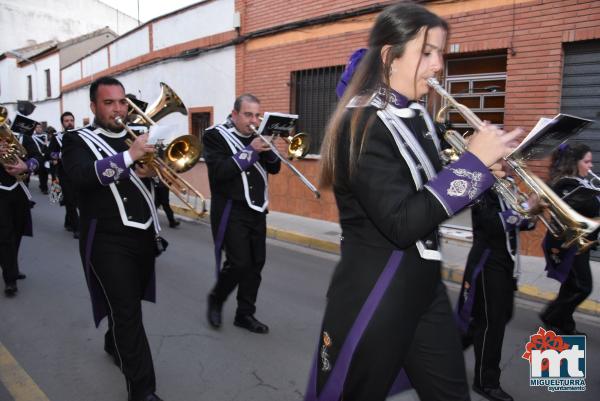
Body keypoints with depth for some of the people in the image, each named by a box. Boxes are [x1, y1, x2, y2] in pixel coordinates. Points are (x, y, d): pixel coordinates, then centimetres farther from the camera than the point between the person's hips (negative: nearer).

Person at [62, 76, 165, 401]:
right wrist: (128, 156, -31)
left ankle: (115, 344, 48)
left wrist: (149, 171, -13)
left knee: (130, 302, 21)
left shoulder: (136, 136, 12)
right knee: (126, 310, -8)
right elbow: (81, 177, -22)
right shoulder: (78, 140, -3)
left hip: (144, 235, 6)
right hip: (108, 240, -5)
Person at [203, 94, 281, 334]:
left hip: (257, 210, 6)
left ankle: (245, 314, 19)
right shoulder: (216, 136, -6)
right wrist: (250, 151, -20)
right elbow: (218, 172, -20)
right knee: (239, 263, -10)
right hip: (231, 210, -6)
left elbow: (274, 168, 10)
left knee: (256, 264, 6)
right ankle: (215, 299, 18)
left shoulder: (256, 137, 11)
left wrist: (267, 150, -10)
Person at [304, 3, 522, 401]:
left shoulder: (418, 117, 7)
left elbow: (433, 194, 12)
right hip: (373, 294, -7)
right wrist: (474, 162, -21)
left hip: (425, 287, 8)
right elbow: (403, 223, -27)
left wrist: (488, 170, -4)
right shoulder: (362, 124, -19)